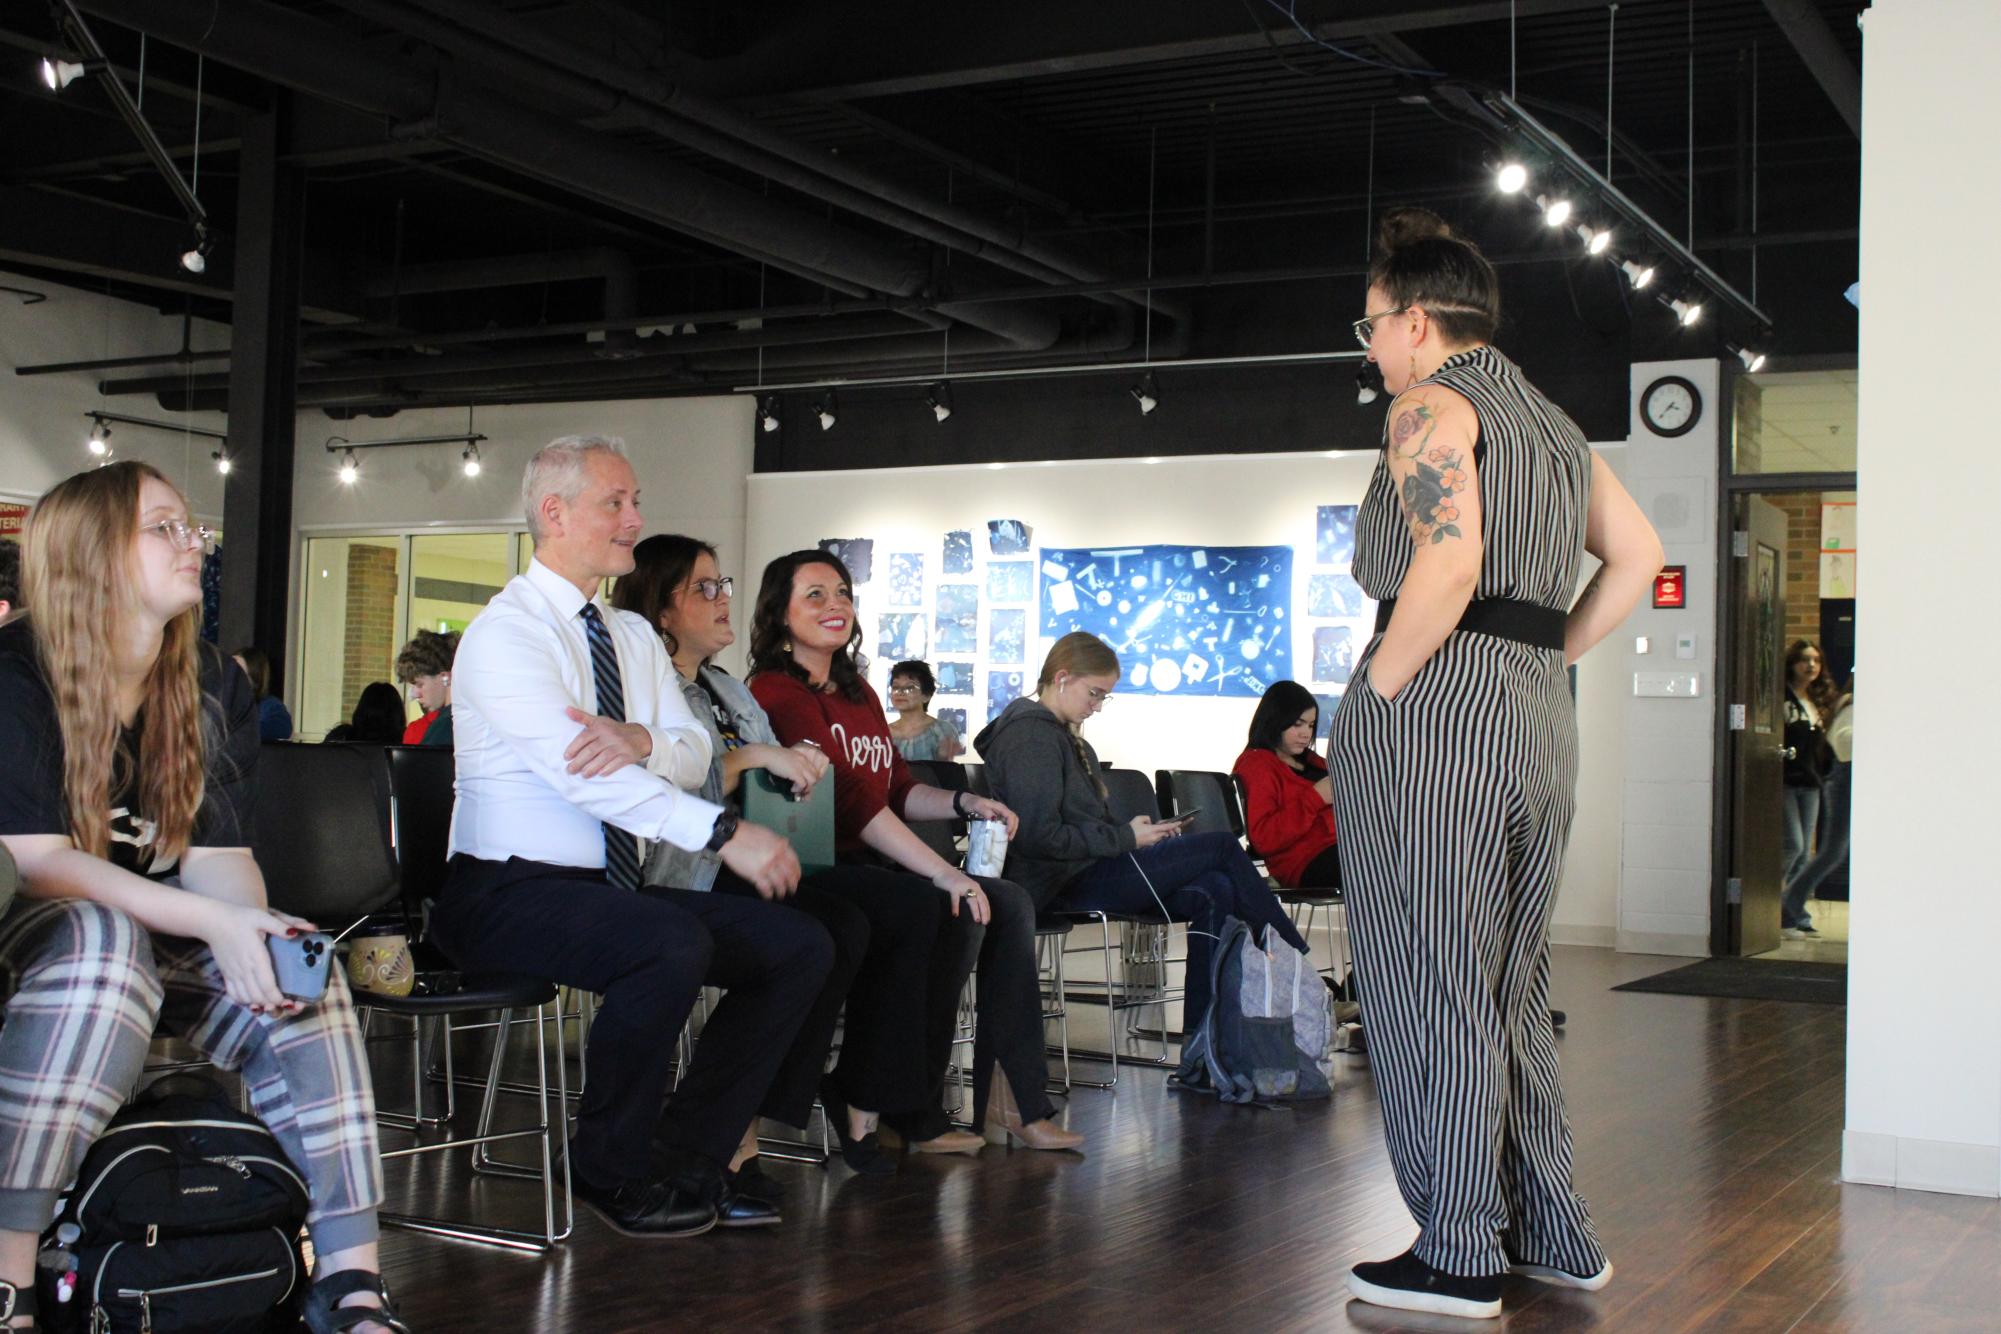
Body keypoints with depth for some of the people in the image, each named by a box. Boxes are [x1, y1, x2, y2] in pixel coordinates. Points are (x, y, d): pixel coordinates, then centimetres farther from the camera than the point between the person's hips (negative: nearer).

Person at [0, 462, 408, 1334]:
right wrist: (212, 923, -31)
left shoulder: (214, 690, 5)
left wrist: (256, 932, -26)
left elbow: (218, 852, -2)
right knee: (102, 936, -38)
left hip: (160, 941, 5)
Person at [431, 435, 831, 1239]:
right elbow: (579, 771, -23)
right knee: (673, 945, -35)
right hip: (508, 894, -8)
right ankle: (609, 1172, -13)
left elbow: (695, 754, 4)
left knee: (802, 947, -6)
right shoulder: (506, 631, -10)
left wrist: (641, 741, -21)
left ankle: (689, 1160, 1)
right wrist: (723, 834, -30)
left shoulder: (634, 638, 16)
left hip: (614, 891, 8)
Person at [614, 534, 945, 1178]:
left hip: (754, 866, 9)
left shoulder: (730, 690, 25)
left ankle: (861, 1102, -8)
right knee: (839, 926, -30)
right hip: (690, 880, -9)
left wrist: (800, 767, 3)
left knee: (910, 904, -11)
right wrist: (752, 756, -15)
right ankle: (736, 1133, -25)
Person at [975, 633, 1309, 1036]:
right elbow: (1039, 837, -21)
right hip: (1064, 887, -10)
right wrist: (1126, 837, -14)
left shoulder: (1061, 735, 21)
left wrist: (1142, 832, 3)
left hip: (1084, 874, 10)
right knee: (1223, 847, -10)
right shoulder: (1031, 736, -12)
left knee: (1215, 892, -11)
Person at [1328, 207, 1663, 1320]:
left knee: (1432, 988, -2)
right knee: (1512, 989, 16)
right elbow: (1638, 556, 19)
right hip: (1542, 720, 9)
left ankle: (1459, 1257, 3)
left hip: (1434, 713, -8)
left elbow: (1449, 562, -20)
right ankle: (1556, 1236, 21)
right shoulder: (1555, 423, 21)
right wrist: (1549, 660, 14)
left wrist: (1379, 694, -14)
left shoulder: (1433, 407, -6)